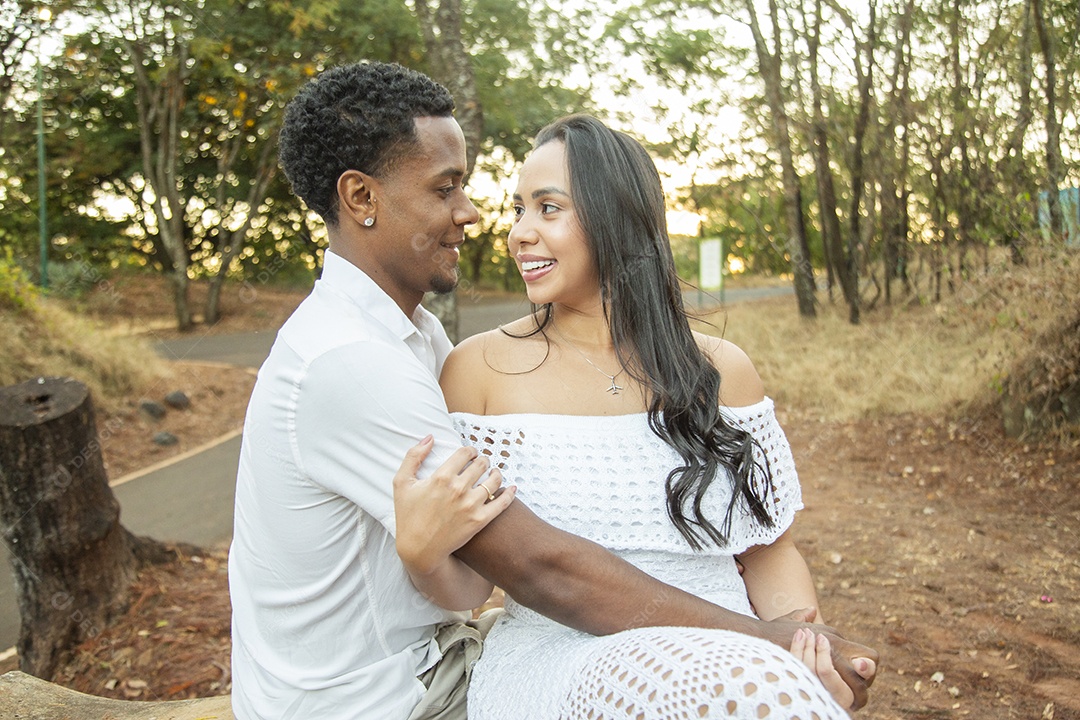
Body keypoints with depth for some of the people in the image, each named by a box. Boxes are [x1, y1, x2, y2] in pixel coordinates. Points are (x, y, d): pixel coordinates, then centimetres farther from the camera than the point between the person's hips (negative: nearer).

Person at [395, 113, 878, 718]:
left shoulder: (721, 370, 5)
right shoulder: (479, 368, 0)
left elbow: (770, 550, 11)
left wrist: (812, 655, -8)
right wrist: (424, 552, -22)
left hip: (726, 655, 4)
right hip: (557, 661, -3)